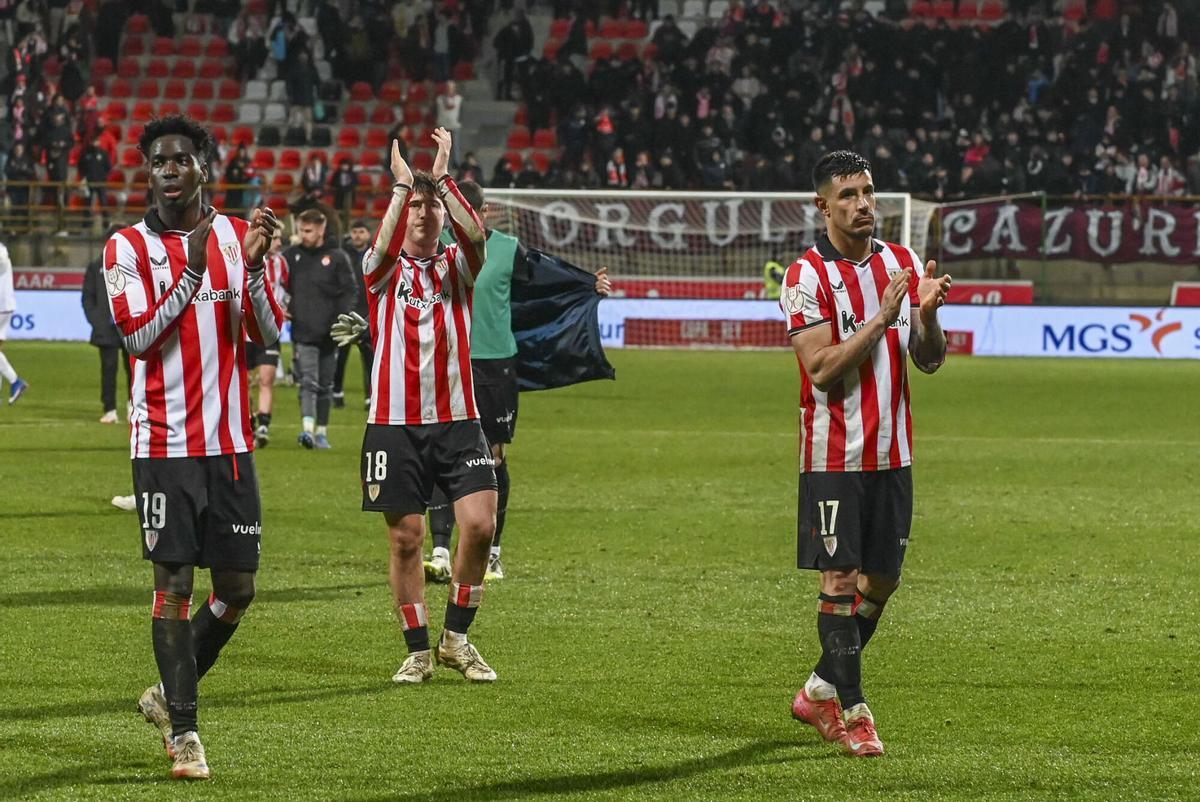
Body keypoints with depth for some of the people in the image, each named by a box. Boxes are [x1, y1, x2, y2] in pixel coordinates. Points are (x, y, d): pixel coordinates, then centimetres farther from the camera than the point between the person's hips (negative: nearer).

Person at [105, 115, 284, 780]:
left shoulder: (238, 236, 6)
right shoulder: (128, 247, -3)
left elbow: (270, 333, 2)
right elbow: (137, 337, -13)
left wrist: (253, 266, -15)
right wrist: (191, 273, -22)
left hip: (230, 442, 4)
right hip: (164, 443, -4)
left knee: (237, 588, 4)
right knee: (173, 583, -6)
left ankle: (171, 693, 26)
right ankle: (181, 731, 3)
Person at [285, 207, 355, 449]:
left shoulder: (336, 257, 1)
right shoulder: (291, 256, 5)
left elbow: (349, 291, 1)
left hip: (329, 332, 1)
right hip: (303, 332, -1)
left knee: (325, 385, 10)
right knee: (308, 382, -13)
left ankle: (322, 431, 19)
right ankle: (308, 428, -23)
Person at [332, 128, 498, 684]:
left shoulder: (456, 267, 8)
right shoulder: (384, 270, 4)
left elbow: (476, 235, -15)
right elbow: (383, 248, -20)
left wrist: (443, 178, -20)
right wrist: (402, 184, -23)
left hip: (457, 420, 1)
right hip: (394, 424, -1)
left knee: (480, 523, -12)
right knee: (405, 538, 1)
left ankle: (457, 638, 5)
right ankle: (418, 651, 12)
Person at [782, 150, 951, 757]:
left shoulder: (902, 264, 7)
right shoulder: (806, 275, -9)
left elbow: (930, 361, 6)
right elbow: (822, 368, -17)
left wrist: (928, 312, -14)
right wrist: (881, 317, -23)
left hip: (892, 452, 6)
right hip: (834, 455, -6)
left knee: (882, 579, 10)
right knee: (840, 580, -6)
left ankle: (820, 691, 25)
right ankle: (853, 713, -1)